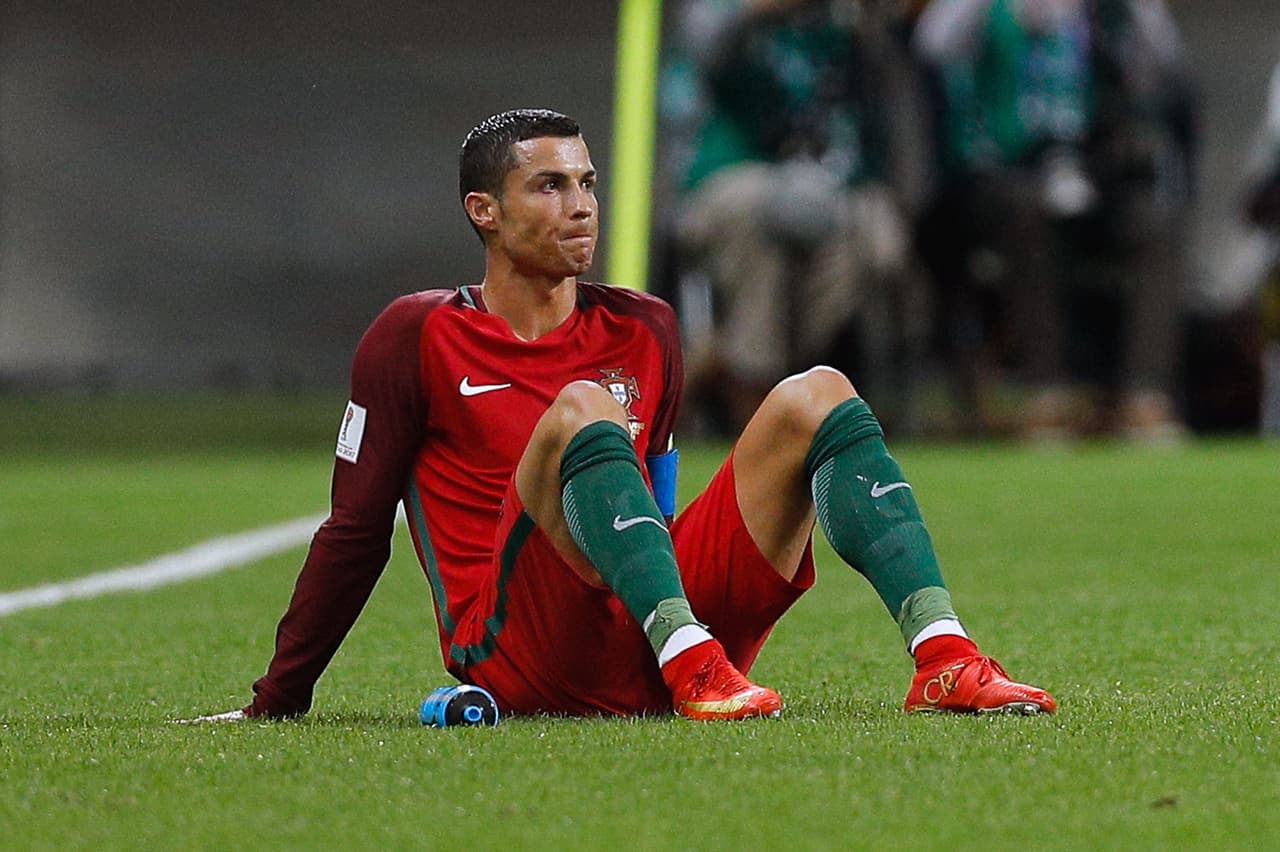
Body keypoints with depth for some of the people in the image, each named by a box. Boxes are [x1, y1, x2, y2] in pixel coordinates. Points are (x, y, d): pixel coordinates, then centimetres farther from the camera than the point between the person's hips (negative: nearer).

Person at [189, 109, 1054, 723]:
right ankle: (692, 665, -46)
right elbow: (356, 532, 7)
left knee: (817, 396, -8)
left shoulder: (643, 332, 19)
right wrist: (275, 704, 7)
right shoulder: (417, 338, 5)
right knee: (580, 411, -28)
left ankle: (943, 659, -28)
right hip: (521, 664, -5)